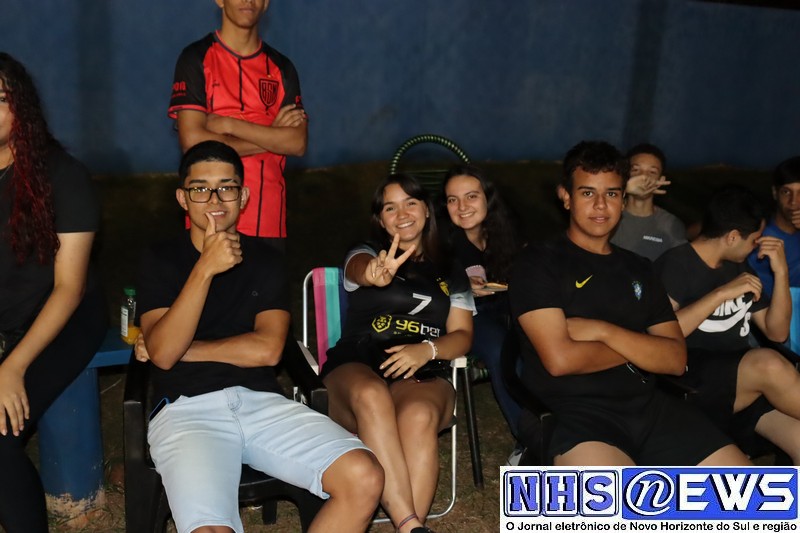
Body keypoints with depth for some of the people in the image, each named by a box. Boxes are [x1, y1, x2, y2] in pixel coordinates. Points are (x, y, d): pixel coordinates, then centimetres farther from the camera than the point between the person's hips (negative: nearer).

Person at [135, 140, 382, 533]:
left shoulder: (264, 258, 14)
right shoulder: (161, 260, 9)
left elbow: (267, 349, 0)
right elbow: (162, 353, -8)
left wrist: (182, 348, 0)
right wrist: (205, 268, -15)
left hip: (261, 401, 3)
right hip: (188, 408, -2)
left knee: (364, 479, -20)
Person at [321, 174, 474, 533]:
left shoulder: (451, 274, 22)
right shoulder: (365, 255, 16)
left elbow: (462, 336, 12)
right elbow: (361, 270, -11)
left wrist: (427, 350, -12)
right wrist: (377, 274, -38)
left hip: (422, 374, 1)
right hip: (357, 367, -1)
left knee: (419, 416, -36)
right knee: (371, 396, -38)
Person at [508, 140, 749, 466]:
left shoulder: (637, 269, 19)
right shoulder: (537, 263, 2)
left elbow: (675, 359, 7)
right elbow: (560, 359, -11)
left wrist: (603, 331, -8)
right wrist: (638, 348, 3)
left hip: (650, 407, 6)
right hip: (577, 415, -6)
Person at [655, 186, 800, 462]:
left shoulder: (738, 267, 16)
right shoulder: (675, 265, -6)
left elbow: (777, 333, 17)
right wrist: (722, 294, -18)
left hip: (749, 382, 7)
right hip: (692, 381, -7)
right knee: (769, 364, -33)